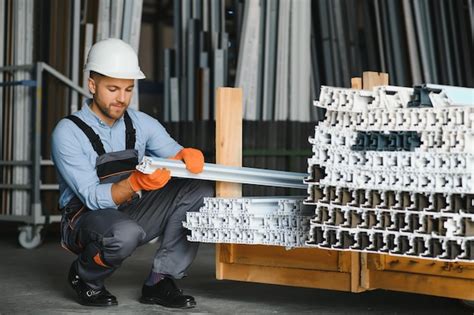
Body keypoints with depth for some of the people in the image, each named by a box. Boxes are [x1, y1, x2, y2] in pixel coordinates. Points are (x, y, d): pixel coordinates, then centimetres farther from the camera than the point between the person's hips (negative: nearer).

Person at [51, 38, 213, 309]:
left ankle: (160, 282, -10)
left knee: (199, 192, -13)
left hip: (132, 212, 6)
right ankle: (84, 277, -5)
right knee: (125, 234, -40)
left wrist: (187, 156, -28)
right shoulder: (68, 133, -17)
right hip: (87, 219, -6)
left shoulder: (141, 124, 0)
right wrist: (136, 183, -41)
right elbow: (93, 198, -23)